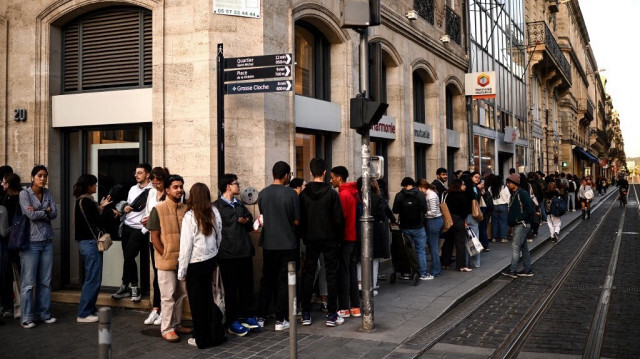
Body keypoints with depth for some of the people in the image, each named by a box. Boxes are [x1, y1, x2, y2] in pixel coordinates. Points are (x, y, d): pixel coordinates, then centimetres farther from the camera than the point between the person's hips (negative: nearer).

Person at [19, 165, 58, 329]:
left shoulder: (47, 193, 12)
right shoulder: (24, 194, -3)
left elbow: (54, 213, 0)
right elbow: (31, 214, -14)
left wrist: (39, 212, -12)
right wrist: (46, 211, -2)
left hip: (47, 241, 5)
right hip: (31, 241, -5)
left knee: (45, 280, 8)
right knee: (28, 281, -3)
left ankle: (44, 313, 17)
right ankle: (27, 317, 4)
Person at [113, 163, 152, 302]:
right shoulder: (133, 188, 14)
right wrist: (125, 208, 6)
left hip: (139, 229, -8)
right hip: (127, 227, 8)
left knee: (129, 257, -11)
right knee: (127, 257, 10)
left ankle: (127, 286, 7)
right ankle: (132, 287, 20)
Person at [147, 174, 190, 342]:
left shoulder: (185, 209, 5)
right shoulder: (158, 209, -8)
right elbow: (154, 237, -8)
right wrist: (166, 255, -10)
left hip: (183, 260, 5)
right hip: (166, 261, -5)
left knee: (181, 294, 13)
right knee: (168, 296, 1)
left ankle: (176, 324, 27)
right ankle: (166, 329, 11)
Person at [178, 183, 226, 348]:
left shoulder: (190, 216, -16)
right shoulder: (214, 213, -2)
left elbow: (186, 245, -14)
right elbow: (219, 238, 8)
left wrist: (182, 271, -6)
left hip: (195, 264, -5)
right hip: (211, 260, 5)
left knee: (197, 302, 8)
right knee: (208, 298, 19)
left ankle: (202, 339, 19)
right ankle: (216, 335, 24)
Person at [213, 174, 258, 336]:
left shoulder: (240, 205, 18)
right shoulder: (216, 206, -5)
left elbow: (250, 226, 23)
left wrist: (247, 222, 1)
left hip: (244, 252, 6)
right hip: (227, 254, -6)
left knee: (247, 285, 10)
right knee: (231, 288, 2)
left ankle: (248, 316, 22)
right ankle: (232, 322, 10)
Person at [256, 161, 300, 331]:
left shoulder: (262, 194, -1)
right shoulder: (291, 193, -11)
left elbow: (263, 216, 10)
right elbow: (296, 221, -8)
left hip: (269, 244, 4)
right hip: (287, 244, -3)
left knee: (267, 280, 14)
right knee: (284, 281, 5)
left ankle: (260, 317, 17)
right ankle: (280, 320, 8)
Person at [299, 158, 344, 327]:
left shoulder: (304, 194, -3)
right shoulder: (332, 193, -11)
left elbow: (300, 219, 0)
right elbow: (339, 219, -10)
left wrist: (305, 237, 11)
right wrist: (337, 236, 5)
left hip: (311, 239, 3)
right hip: (329, 240, -2)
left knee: (308, 275, 9)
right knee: (331, 275, 5)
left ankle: (306, 315, 11)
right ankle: (332, 316, 6)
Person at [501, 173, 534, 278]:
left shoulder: (522, 193, -15)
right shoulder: (513, 194, 15)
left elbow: (529, 208, -21)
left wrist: (519, 218, -17)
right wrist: (512, 220, 9)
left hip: (522, 224, -10)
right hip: (517, 225, 10)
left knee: (515, 246, -11)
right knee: (524, 247, 13)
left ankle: (512, 270, -10)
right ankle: (528, 270, 20)